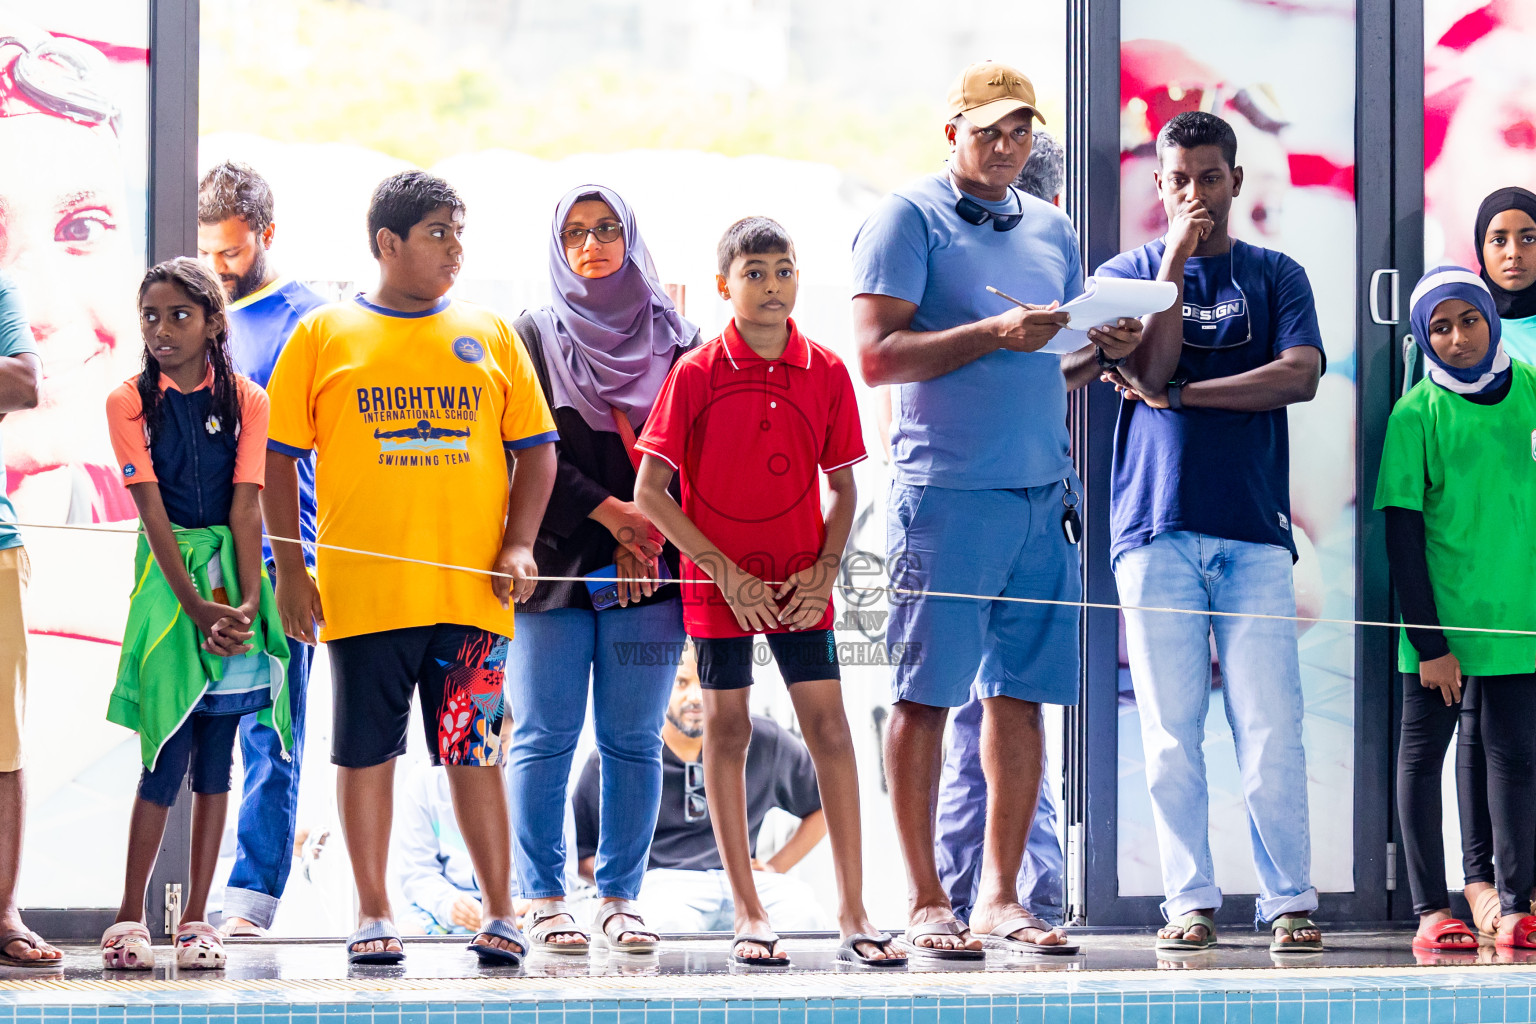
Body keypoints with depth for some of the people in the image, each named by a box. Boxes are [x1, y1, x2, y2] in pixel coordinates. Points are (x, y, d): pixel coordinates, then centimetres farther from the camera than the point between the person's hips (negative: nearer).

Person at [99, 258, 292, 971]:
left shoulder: (246, 401, 3)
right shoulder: (130, 403, -1)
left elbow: (246, 507, -4)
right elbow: (154, 511, -7)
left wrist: (247, 603, -15)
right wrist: (197, 606, -16)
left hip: (232, 571, 2)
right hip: (168, 577, -2)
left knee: (216, 751, 2)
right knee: (170, 753, -8)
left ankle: (196, 918, 6)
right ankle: (130, 917, 0)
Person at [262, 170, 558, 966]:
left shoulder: (488, 336, 10)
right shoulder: (324, 336, 4)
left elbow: (535, 448, 11)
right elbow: (278, 458, 4)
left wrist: (519, 545, -2)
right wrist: (290, 571, -2)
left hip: (471, 592, 1)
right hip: (362, 591, -1)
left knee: (473, 753, 2)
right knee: (366, 751, 4)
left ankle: (500, 913, 9)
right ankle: (373, 914, 13)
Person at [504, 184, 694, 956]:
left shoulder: (673, 337, 12)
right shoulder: (533, 336, 8)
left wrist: (647, 528, -6)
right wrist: (607, 510, -9)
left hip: (646, 567, 1)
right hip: (554, 561, -1)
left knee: (633, 740, 0)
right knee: (544, 737, -3)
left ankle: (621, 898, 6)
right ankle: (543, 901, 2)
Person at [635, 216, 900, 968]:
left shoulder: (826, 373, 1)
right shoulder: (696, 373, -7)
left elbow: (841, 485, 9)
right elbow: (648, 491, -7)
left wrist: (825, 569, -7)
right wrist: (725, 572, -12)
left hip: (799, 583, 2)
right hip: (718, 583, -2)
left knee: (830, 728, -3)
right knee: (726, 730, 3)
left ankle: (852, 913, 0)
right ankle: (748, 913, 11)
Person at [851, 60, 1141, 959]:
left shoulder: (1053, 231, 18)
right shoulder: (910, 218, -1)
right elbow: (877, 355, -10)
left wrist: (1107, 350, 3)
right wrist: (994, 333, -17)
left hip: (1043, 489, 6)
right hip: (947, 490, -6)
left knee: (1021, 696, 5)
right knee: (926, 695, -3)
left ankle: (1000, 898, 11)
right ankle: (927, 902, 3)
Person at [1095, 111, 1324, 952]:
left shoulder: (1276, 277, 13)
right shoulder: (1127, 273, 13)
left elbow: (1300, 376, -4)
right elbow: (1151, 367, -5)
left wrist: (1178, 393, -6)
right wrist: (1177, 255, -6)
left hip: (1252, 529, 0)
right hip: (1157, 527, 0)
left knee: (1270, 728, -7)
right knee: (1171, 732, -3)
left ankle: (1289, 902, -3)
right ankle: (1190, 902, 2)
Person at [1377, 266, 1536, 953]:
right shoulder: (1417, 414, -7)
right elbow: (1402, 534, -8)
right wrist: (1430, 643, -12)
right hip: (1439, 619, -3)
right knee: (1423, 752, 3)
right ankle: (1432, 910, 7)